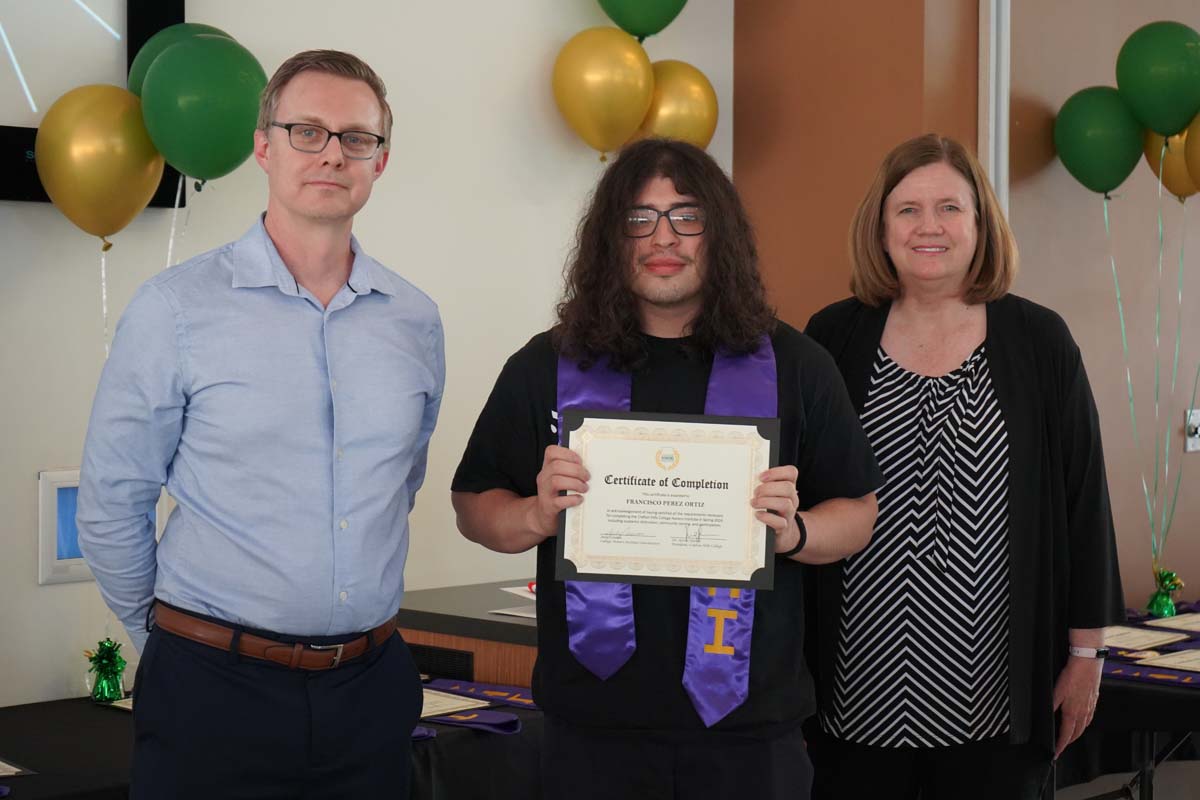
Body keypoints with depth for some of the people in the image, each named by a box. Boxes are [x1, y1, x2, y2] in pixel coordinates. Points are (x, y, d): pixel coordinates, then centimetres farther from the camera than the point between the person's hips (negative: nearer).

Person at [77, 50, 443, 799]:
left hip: (372, 684, 4)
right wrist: (169, 636, 7)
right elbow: (112, 505, -2)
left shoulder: (416, 320, 5)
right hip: (216, 689, -4)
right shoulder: (176, 307, -7)